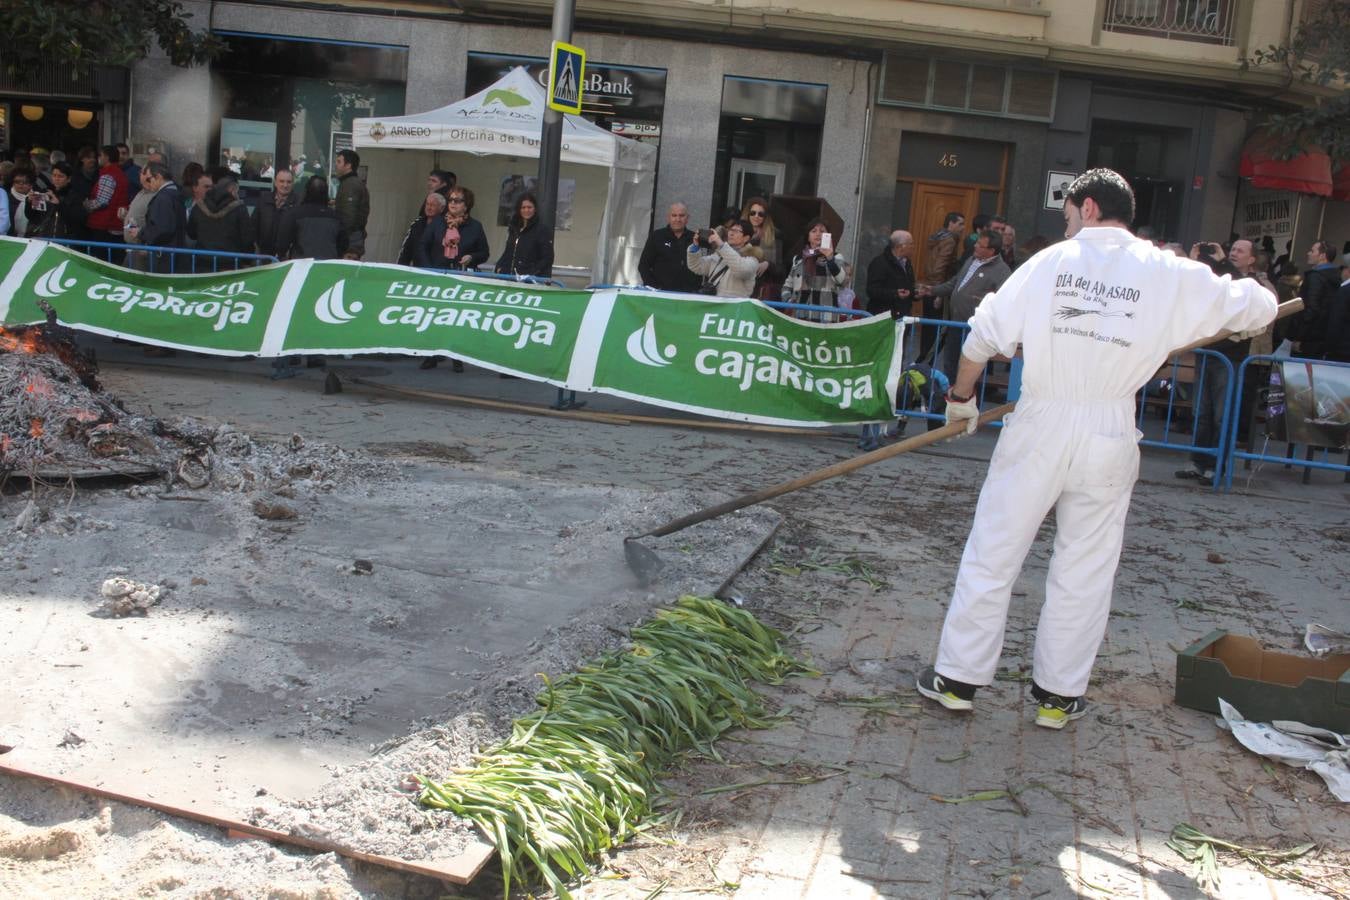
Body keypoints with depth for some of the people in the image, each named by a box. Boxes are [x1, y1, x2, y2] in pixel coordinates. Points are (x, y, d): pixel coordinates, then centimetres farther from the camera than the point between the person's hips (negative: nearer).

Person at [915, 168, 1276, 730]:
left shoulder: (1049, 263, 0)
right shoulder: (1172, 276, 2)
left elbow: (984, 335, 1)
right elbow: (1259, 309, 13)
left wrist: (961, 396, 15)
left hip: (1040, 427, -1)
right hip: (1110, 436, 1)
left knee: (992, 554, 8)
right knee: (1085, 569, 12)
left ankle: (958, 678, 15)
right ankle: (1057, 695, 20)